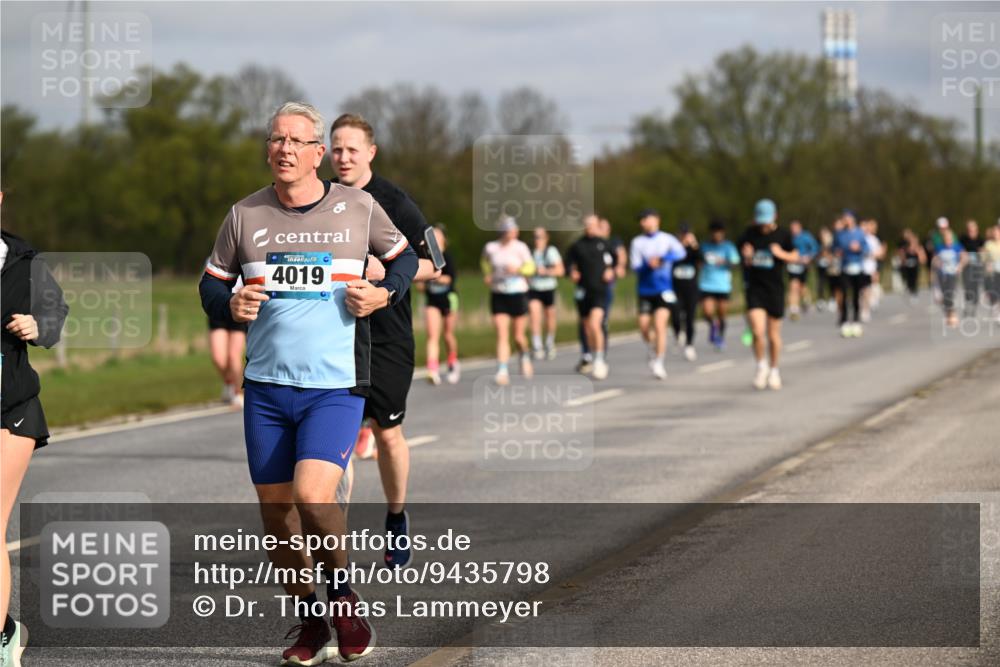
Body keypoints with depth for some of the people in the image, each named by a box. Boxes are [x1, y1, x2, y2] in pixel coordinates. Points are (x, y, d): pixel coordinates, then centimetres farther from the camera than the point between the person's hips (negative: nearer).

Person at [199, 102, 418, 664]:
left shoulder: (358, 208, 1)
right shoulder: (245, 215, 5)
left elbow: (405, 257, 16)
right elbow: (212, 283, 15)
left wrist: (384, 294, -3)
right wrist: (230, 305, -7)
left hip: (337, 388, -3)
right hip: (266, 388, 3)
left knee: (313, 496, -22)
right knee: (276, 513, 6)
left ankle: (343, 595, 5)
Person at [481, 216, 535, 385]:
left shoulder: (521, 248, -6)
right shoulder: (490, 248, 1)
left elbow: (530, 267, -9)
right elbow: (485, 262, 22)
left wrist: (518, 269, -27)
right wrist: (487, 275, 6)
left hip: (518, 294, -1)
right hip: (498, 295, 1)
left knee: (518, 336, 7)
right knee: (501, 336, -9)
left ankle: (524, 356, 39)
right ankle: (502, 371, -13)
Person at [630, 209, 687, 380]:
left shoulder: (667, 239, 1)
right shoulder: (638, 242, 3)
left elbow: (680, 253, -17)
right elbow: (635, 267, -5)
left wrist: (663, 258, -32)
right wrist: (648, 265, -25)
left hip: (664, 290, -2)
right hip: (645, 290, 2)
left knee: (660, 326, -14)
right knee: (644, 327, 1)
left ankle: (658, 363, -8)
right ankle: (653, 348, 33)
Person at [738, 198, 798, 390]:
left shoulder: (782, 235, -1)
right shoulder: (750, 233, 3)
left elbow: (795, 256, 8)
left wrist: (782, 254, -12)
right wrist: (746, 255, -9)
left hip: (775, 289, 0)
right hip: (755, 289, 0)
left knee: (773, 335, 7)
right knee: (757, 332, -14)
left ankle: (774, 370, 27)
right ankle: (761, 366, 9)